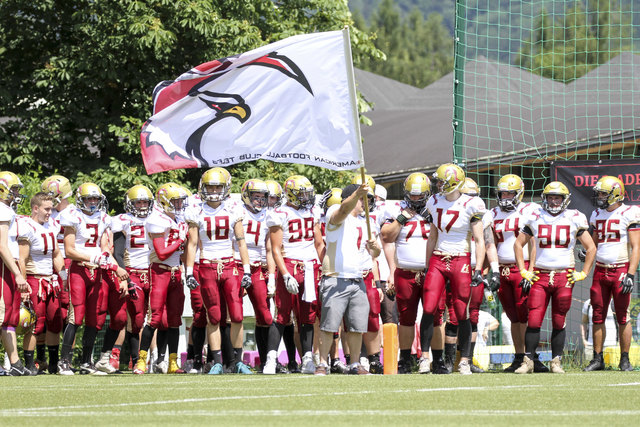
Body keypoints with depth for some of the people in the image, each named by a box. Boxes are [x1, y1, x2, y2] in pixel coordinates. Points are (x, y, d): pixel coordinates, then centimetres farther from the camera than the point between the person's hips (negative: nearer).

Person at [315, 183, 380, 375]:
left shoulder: (363, 222, 19)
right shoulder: (336, 214, -4)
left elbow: (373, 254, 21)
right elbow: (345, 209, -30)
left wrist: (374, 247, -3)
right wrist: (358, 194, -48)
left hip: (358, 281, 7)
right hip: (335, 280, -7)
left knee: (356, 327, 7)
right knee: (329, 326, -6)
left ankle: (355, 365, 18)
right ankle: (323, 364, 2)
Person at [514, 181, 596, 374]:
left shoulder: (574, 219, 4)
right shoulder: (536, 218, 6)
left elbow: (591, 248, 11)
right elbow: (518, 244, 16)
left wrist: (583, 274, 3)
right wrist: (524, 272, 8)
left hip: (564, 276, -1)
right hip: (540, 276, 1)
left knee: (559, 322, 2)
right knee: (533, 321, -7)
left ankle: (556, 362, 10)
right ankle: (527, 361, -3)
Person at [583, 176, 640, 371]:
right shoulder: (597, 215, 13)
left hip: (621, 270, -5)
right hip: (600, 271, 5)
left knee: (622, 317, -3)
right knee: (598, 316, 4)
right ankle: (597, 359, 9)